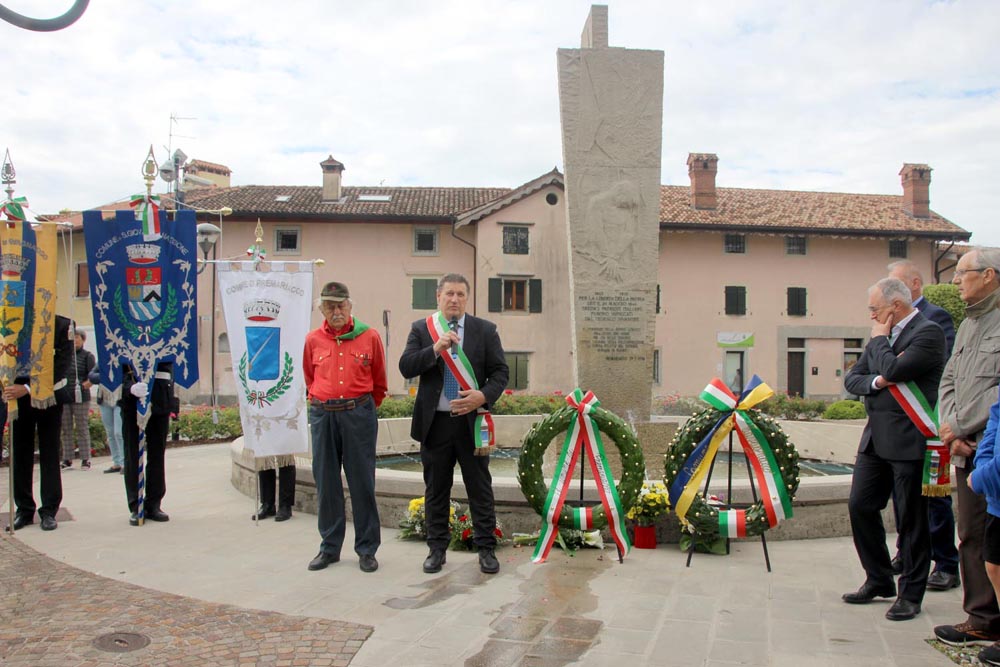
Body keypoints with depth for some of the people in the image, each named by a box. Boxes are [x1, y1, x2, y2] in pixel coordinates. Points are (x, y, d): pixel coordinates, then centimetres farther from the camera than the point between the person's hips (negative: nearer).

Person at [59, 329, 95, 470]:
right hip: (62, 396, 4)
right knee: (66, 429, 9)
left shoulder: (87, 355, 0)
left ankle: (85, 459, 4)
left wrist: (86, 384, -24)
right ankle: (67, 459, 16)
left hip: (80, 397, -4)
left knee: (82, 428, -1)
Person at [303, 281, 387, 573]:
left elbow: (379, 383, 11)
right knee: (326, 483, 8)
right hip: (323, 416, 2)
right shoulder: (313, 340, 6)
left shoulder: (370, 337, 1)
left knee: (362, 482, 1)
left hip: (359, 415, -2)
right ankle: (329, 547, 20)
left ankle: (367, 549, 11)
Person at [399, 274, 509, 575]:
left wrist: (483, 396, -17)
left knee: (480, 489, 5)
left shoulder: (485, 330, 3)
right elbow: (406, 367, -6)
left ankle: (486, 549, 16)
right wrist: (435, 349, -21)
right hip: (434, 422, 1)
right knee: (436, 490, 11)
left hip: (472, 420, -1)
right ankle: (437, 548, 23)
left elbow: (500, 372, 1)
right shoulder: (420, 329, 4)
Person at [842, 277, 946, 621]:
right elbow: (851, 379, 11)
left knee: (912, 520, 3)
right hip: (876, 438, 8)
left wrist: (879, 338, -7)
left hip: (909, 440, -8)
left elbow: (895, 370, -23)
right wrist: (876, 381, -10)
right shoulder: (881, 337, 14)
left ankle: (910, 594, 17)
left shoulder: (928, 332, -10)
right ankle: (879, 580, 25)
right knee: (859, 506, 9)